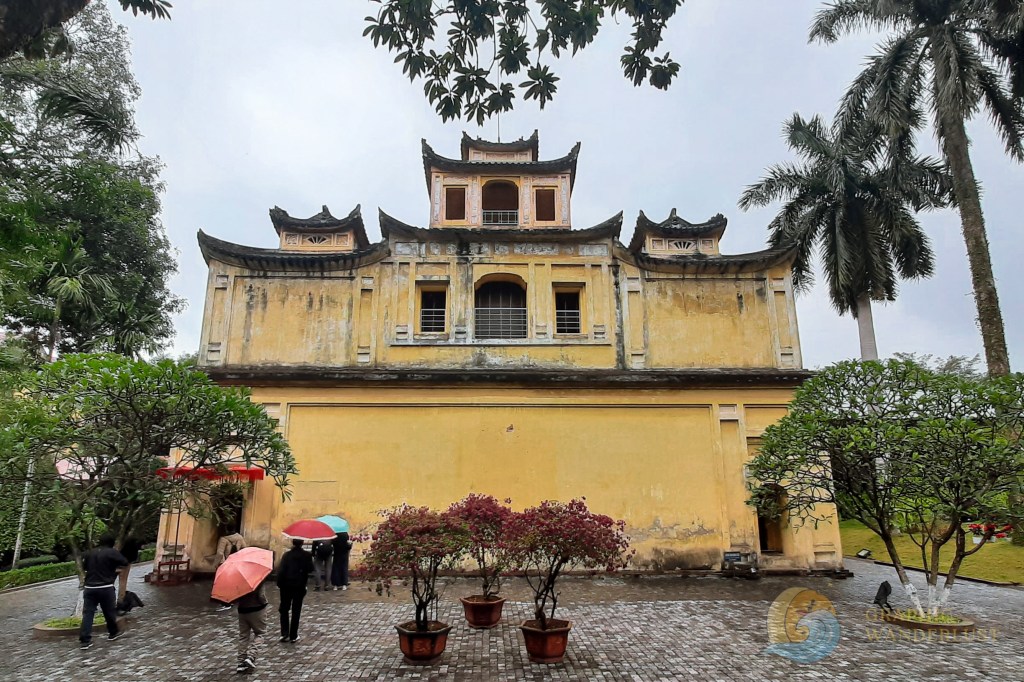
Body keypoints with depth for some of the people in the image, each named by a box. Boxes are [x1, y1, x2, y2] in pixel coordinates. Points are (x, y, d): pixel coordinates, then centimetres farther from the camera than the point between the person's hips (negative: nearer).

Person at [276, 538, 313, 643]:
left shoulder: (287, 555, -8)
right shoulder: (306, 555, -6)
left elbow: (280, 570, -13)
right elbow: (310, 569, -7)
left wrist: (279, 583, -2)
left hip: (286, 586, 0)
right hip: (300, 586, 1)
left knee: (284, 609, 15)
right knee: (296, 611, 9)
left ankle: (285, 633, 7)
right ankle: (293, 636, 11)